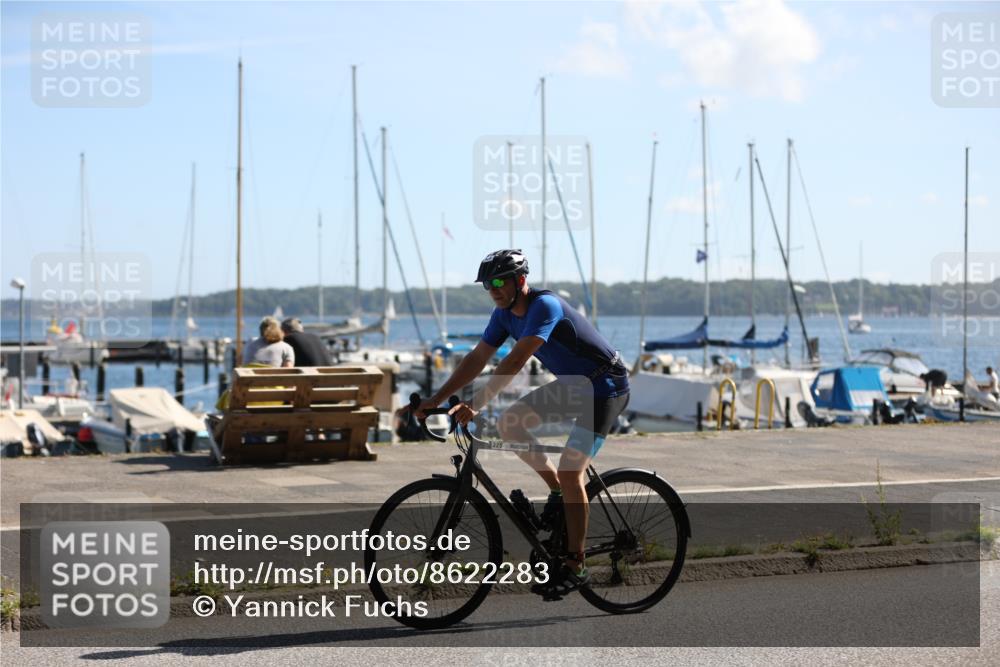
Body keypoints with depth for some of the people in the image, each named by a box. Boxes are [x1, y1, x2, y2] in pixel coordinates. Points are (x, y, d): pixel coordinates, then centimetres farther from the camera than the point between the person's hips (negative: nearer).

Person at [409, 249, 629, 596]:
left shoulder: (545, 306, -27)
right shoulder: (505, 313, -1)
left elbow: (515, 362, -36)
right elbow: (477, 359, 1)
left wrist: (475, 404, -41)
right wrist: (435, 400, -6)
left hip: (605, 388, -9)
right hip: (572, 384, 9)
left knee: (570, 471, -17)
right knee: (509, 423, -2)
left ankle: (575, 567, -10)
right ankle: (558, 492, 11)